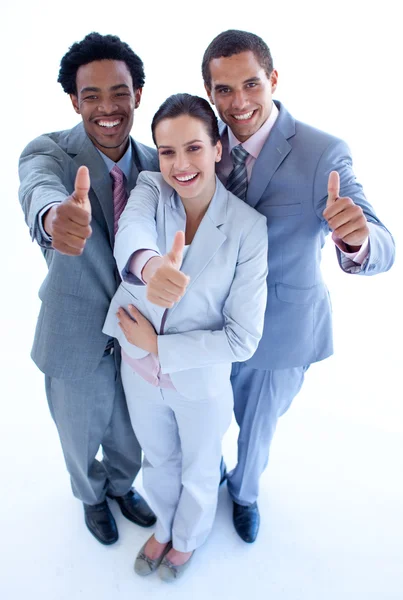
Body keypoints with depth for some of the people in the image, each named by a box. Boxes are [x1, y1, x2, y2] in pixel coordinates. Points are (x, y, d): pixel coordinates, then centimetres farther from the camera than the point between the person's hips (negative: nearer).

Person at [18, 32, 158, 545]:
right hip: (76, 339, -2)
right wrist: (55, 215, -63)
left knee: (129, 433, 24)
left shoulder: (155, 164, -6)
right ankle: (91, 496, 57)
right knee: (80, 437, 22)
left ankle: (122, 485, 59)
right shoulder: (48, 151, -17)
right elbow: (38, 190, -40)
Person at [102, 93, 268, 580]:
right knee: (158, 459, 29)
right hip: (139, 369, 3)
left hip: (201, 379, -2)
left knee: (198, 471, 25)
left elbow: (243, 338, -22)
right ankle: (164, 527, 62)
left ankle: (188, 537, 60)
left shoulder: (247, 227, -22)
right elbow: (131, 229, -37)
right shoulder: (150, 188, -13)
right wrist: (149, 264, -60)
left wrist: (159, 344, -22)